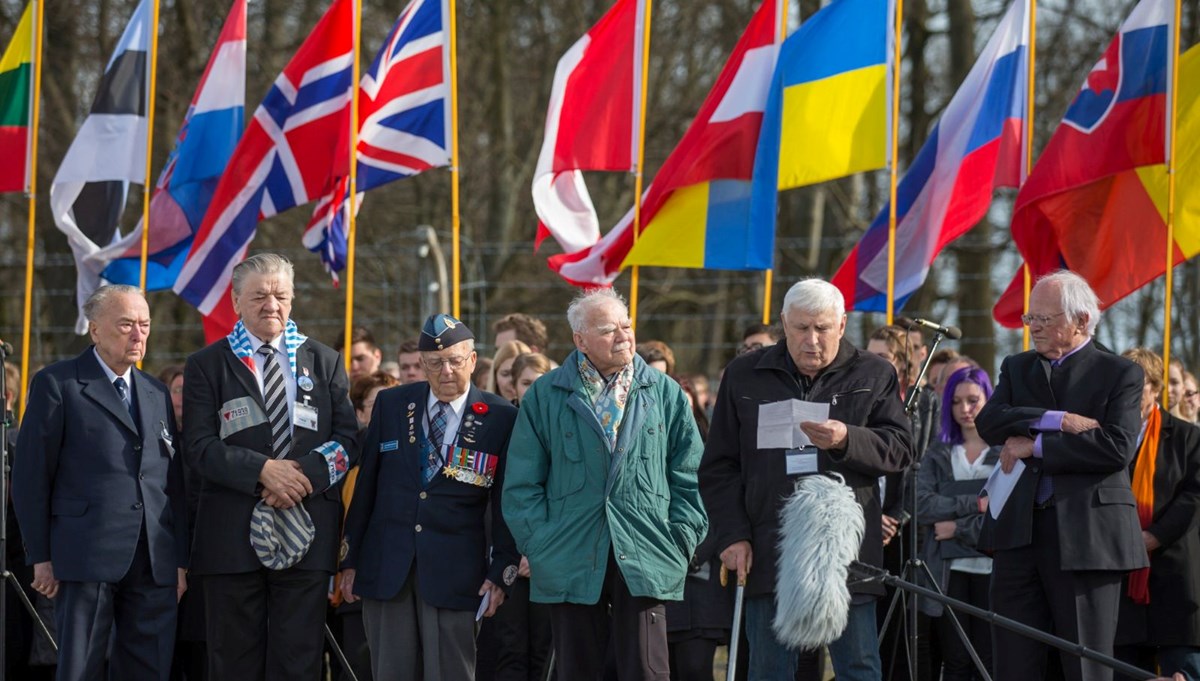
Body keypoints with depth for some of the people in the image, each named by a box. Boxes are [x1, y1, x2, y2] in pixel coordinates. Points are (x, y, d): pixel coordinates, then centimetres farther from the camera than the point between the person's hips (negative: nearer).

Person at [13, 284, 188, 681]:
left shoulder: (157, 394, 19)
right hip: (87, 556, -5)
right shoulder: (57, 384, 2)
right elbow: (30, 475, -1)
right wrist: (40, 556, -5)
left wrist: (181, 559, 12)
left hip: (156, 562, 5)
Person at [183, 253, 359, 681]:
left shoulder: (325, 363, 13)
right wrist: (262, 470, -18)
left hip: (307, 533, 2)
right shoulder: (206, 366, 5)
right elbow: (201, 446, -5)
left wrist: (306, 472, -13)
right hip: (233, 534, -1)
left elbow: (348, 440, 5)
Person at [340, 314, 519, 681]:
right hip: (386, 565, 2)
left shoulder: (500, 418, 0)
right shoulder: (391, 404, 8)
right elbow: (366, 485, 11)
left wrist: (501, 572, -2)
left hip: (454, 572, -2)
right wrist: (351, 559, 10)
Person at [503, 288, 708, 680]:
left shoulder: (665, 394, 9)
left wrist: (681, 540, 1)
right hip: (570, 558, 0)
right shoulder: (545, 397, 7)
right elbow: (523, 483, 6)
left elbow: (689, 478, 10)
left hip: (644, 560, 0)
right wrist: (536, 545, -2)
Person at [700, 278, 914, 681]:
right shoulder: (744, 376, 11)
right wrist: (732, 536, 2)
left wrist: (847, 441, -18)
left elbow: (900, 450, 1)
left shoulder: (874, 376, 8)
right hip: (768, 552, 1)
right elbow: (719, 467, 12)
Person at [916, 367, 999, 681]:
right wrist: (975, 504, -10)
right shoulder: (939, 453, 14)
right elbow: (922, 504, -2)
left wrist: (959, 528, -8)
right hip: (949, 571, 3)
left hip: (992, 569, -3)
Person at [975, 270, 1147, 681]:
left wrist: (1034, 445, -12)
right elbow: (989, 422, -3)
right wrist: (1058, 421, -16)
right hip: (1018, 531, 4)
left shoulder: (1120, 374, 1)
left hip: (1085, 535, -4)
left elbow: (1117, 447, -15)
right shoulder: (1017, 368, 15)